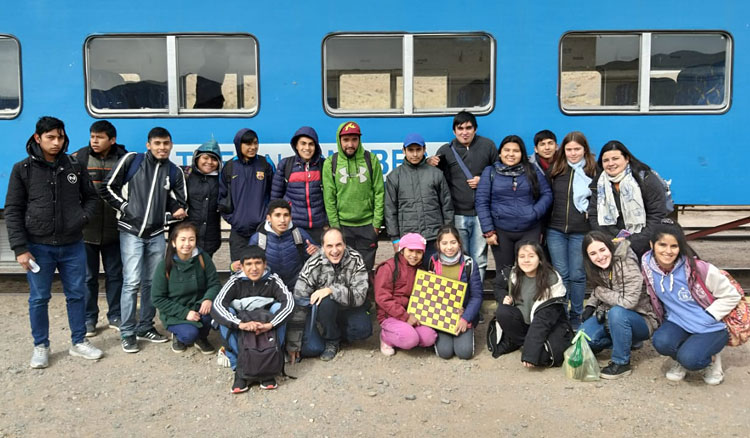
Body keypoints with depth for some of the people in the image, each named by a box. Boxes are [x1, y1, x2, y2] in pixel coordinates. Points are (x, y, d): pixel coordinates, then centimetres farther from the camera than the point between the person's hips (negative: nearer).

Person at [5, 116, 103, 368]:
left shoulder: (75, 167, 3)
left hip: (73, 246, 2)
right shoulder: (23, 170, -3)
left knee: (77, 295, 11)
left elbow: (91, 197, 14)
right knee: (39, 299, 8)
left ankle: (79, 343, 26)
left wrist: (83, 218, -7)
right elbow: (13, 211, -4)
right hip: (38, 247, -2)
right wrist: (20, 248, -10)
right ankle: (41, 347, 24)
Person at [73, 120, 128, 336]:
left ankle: (115, 316, 25)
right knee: (88, 276, 8)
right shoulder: (79, 158, -2)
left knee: (115, 274, 11)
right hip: (85, 229, 0)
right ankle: (89, 318, 22)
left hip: (113, 229, 1)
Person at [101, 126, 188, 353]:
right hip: (131, 232, -4)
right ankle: (127, 333, 3)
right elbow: (107, 187, -1)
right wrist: (125, 207, -7)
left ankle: (145, 327, 24)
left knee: (152, 283, 9)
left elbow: (180, 202, 13)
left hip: (156, 235, 4)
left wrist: (176, 213, -8)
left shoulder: (174, 172, 6)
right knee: (132, 282, -8)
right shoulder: (132, 160, -3)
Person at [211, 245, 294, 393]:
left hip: (267, 332, 0)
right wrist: (240, 324, -43)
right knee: (225, 312, -26)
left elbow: (289, 302, -26)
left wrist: (270, 324, -43)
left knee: (278, 307, -26)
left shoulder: (272, 280, -11)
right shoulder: (236, 281, -11)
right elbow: (217, 304, -26)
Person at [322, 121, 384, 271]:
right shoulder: (330, 163, 0)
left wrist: (377, 222, -4)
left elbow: (379, 193, 0)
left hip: (368, 225, 0)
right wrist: (335, 225, -4)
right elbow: (329, 197, -1)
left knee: (366, 267, 7)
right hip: (342, 226, 0)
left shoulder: (371, 161, 1)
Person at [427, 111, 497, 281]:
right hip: (458, 214, 0)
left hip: (481, 214, 0)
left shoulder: (487, 145, 7)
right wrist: (429, 163, -10)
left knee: (479, 259, 5)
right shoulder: (446, 150, 6)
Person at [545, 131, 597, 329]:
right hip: (555, 230, 2)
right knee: (561, 274, 6)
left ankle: (576, 317, 20)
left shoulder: (594, 170, -1)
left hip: (581, 231, -2)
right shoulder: (554, 169, 5)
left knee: (577, 275, 5)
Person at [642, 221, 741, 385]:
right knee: (661, 342, -30)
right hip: (678, 323, 4)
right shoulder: (648, 264, -11)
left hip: (710, 327, -3)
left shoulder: (699, 269, -23)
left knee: (690, 359, -29)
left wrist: (705, 318, -16)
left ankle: (712, 356, 7)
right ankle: (682, 359, 6)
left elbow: (731, 296, -11)